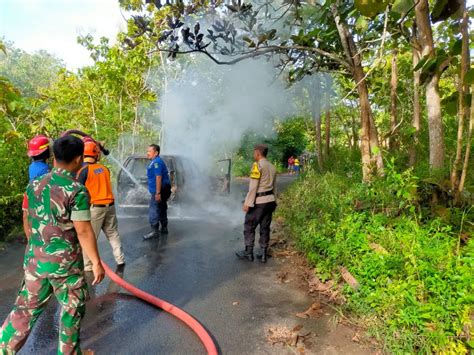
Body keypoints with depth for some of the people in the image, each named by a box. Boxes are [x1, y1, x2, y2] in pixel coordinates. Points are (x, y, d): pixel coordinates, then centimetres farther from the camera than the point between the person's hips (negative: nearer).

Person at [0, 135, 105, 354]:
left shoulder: (35, 184, 2)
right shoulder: (77, 190, -19)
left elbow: (31, 221, 13)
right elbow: (83, 231, -19)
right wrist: (96, 262, -11)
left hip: (34, 259, 6)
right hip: (65, 262, -5)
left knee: (27, 308, 20)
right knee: (72, 309, 15)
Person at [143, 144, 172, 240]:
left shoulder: (156, 162, -17)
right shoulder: (155, 162, 17)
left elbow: (158, 177, -24)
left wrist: (158, 193, -26)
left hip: (159, 190, -11)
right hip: (163, 190, 11)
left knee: (153, 211, -7)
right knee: (162, 209, 17)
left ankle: (155, 231, -3)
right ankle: (164, 228, 27)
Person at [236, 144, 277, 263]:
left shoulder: (257, 165, -12)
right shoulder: (272, 167, 12)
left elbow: (253, 186, -17)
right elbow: (274, 186, 16)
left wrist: (247, 203, -15)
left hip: (259, 202, -7)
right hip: (270, 200, 8)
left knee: (249, 227, 5)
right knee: (265, 228, 12)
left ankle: (248, 253, 12)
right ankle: (263, 254, 16)